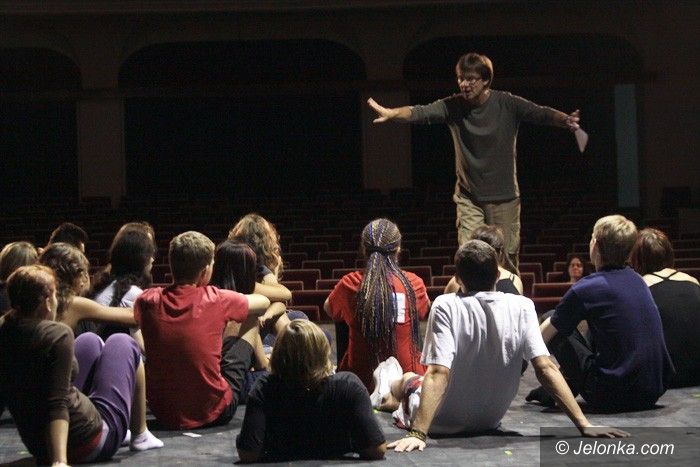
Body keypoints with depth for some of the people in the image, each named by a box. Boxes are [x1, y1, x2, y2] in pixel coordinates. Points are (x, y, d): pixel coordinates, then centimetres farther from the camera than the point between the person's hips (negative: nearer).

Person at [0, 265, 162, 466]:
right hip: (87, 446, -7)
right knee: (122, 344, 15)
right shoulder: (57, 334, -24)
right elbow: (58, 404, -31)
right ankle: (140, 435, 25)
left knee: (91, 342, 24)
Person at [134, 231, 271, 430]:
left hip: (163, 413, 4)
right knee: (251, 320, 14)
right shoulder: (216, 300, -16)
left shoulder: (147, 301, -9)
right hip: (213, 413, -3)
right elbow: (264, 302, 3)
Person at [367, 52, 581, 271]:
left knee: (507, 259, 6)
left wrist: (564, 120, -38)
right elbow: (420, 112, -18)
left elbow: (542, 114, -16)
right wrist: (391, 113, -38)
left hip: (504, 197, -1)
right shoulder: (453, 106, -5)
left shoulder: (507, 104, -8)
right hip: (468, 197, 1)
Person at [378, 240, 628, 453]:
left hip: (444, 423, -4)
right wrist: (584, 424, -19)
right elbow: (545, 368, -20)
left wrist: (417, 434, -35)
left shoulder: (446, 306, -23)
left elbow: (438, 373, -32)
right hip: (490, 420, 4)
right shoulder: (522, 307, -13)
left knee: (409, 380, 31)